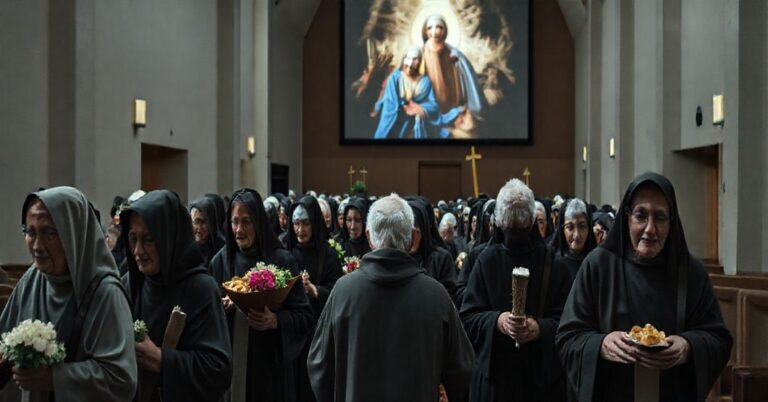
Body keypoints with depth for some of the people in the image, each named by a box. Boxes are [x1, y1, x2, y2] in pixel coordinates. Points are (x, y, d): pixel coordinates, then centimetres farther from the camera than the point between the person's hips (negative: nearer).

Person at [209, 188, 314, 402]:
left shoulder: (282, 261, -7)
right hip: (229, 364, 3)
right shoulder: (220, 260, 2)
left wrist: (276, 321, -22)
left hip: (270, 364, -2)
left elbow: (306, 316, -6)